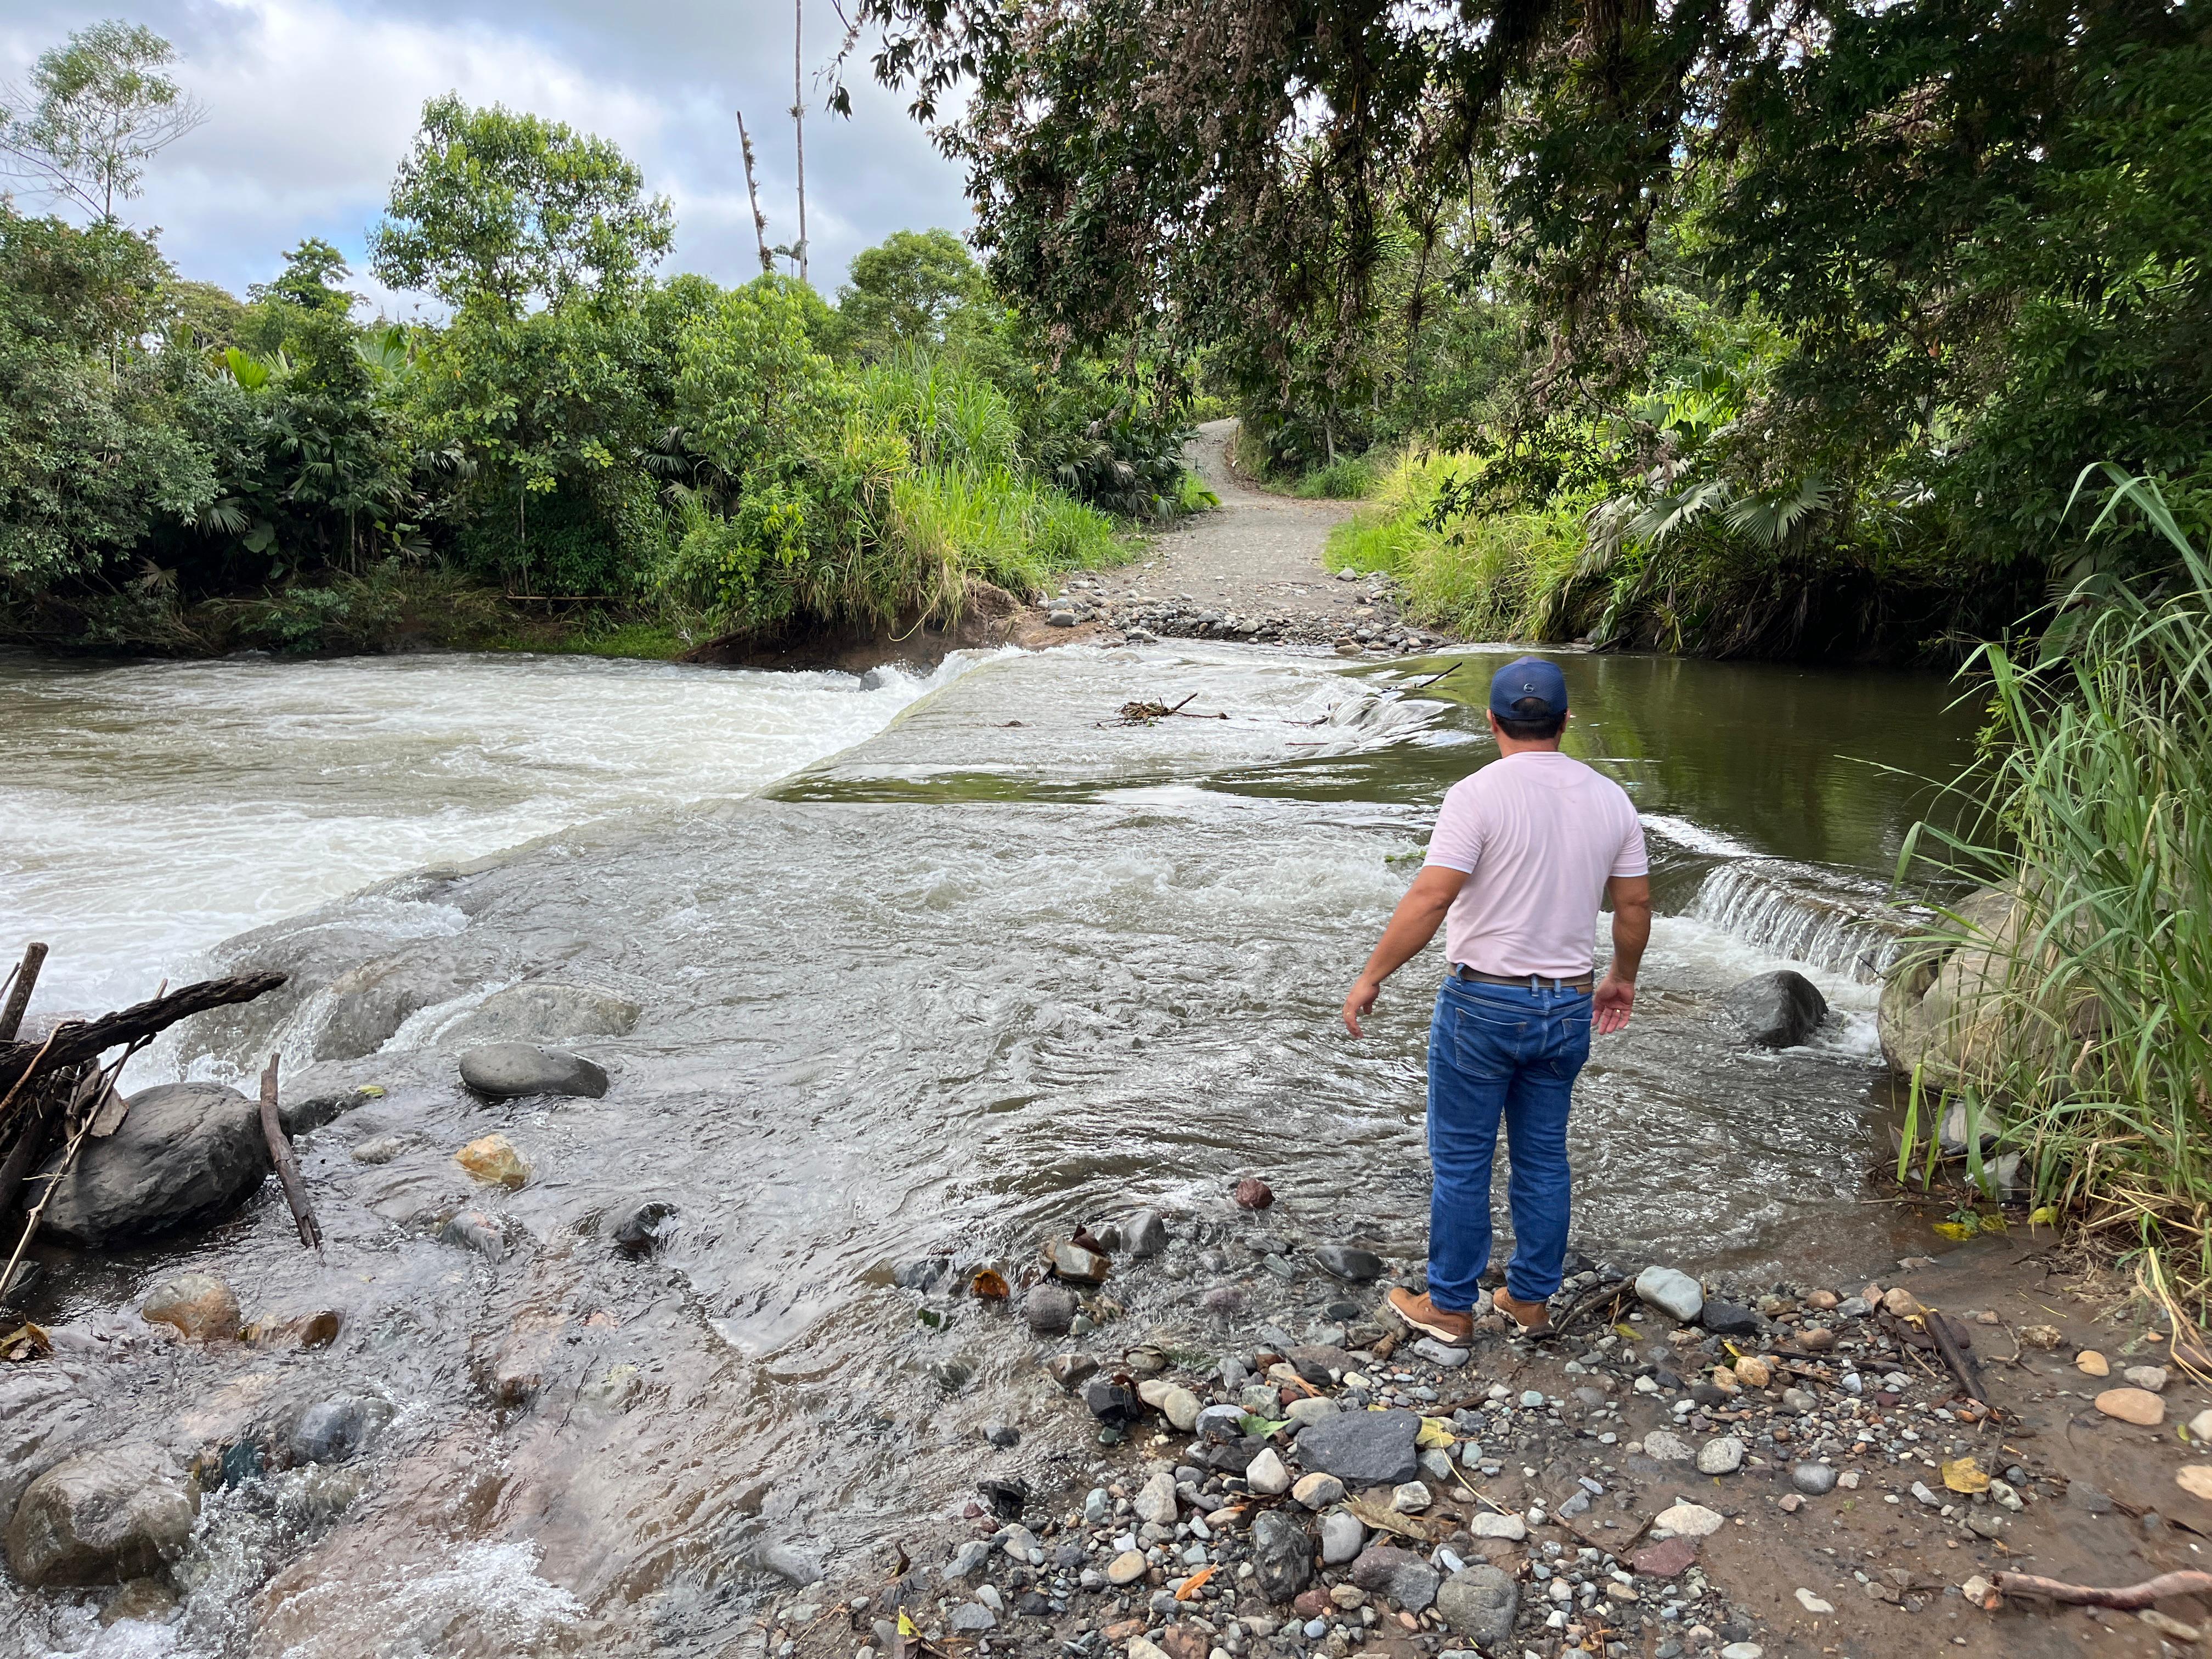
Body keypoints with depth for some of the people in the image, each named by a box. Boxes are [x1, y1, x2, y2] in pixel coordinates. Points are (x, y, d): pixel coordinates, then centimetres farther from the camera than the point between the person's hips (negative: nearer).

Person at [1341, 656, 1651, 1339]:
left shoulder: (1478, 796, -16)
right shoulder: (1610, 798, 2)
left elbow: (1430, 900, -22)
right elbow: (1635, 904, 8)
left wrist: (1371, 976, -12)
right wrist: (1622, 976, 24)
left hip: (1483, 1001, -5)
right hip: (1567, 1004, 5)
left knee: (1461, 1161, 8)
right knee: (1543, 1160, 17)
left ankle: (1450, 1305, 20)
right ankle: (1531, 1298, 29)